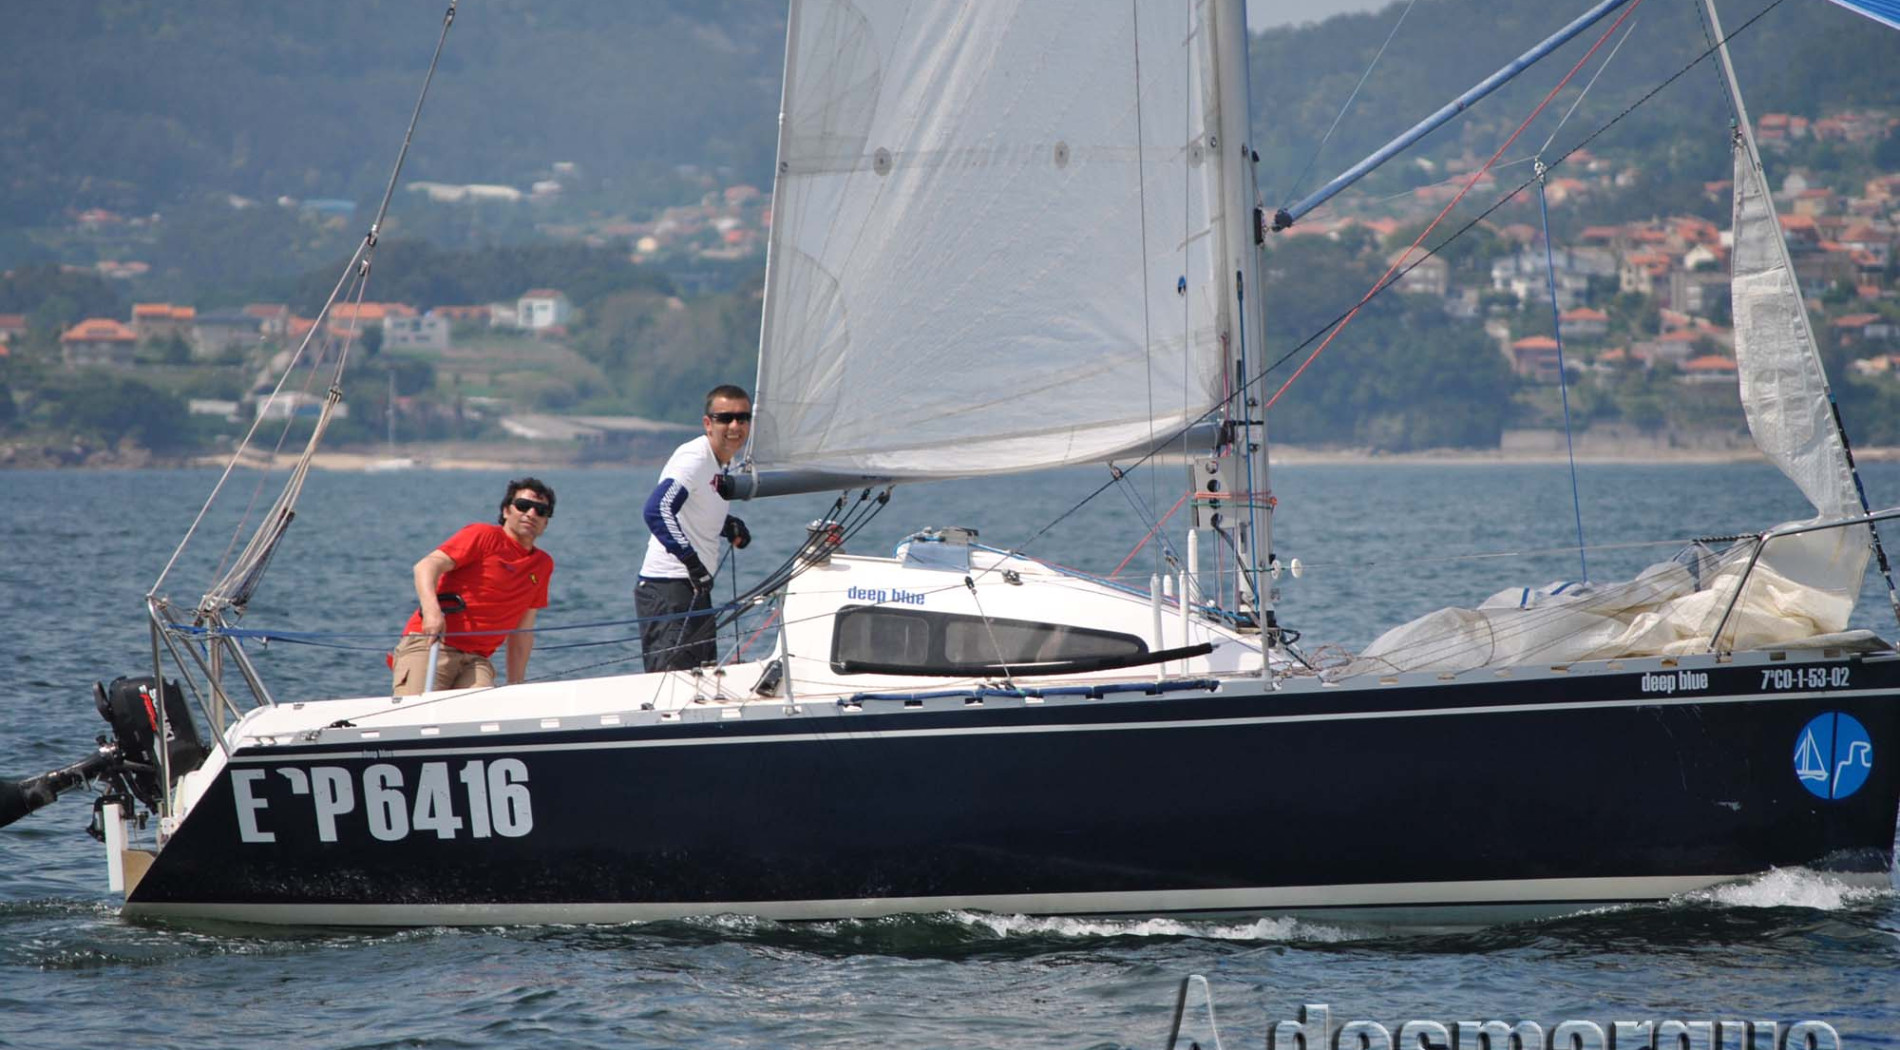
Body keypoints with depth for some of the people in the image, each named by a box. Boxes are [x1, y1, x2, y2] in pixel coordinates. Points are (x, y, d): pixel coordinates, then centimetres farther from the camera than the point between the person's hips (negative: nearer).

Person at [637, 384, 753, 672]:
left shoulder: (723, 464, 14)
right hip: (667, 589, -10)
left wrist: (729, 526, 8)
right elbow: (657, 510, -30)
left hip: (696, 587, 10)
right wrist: (691, 559, -35)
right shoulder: (694, 459, -15)